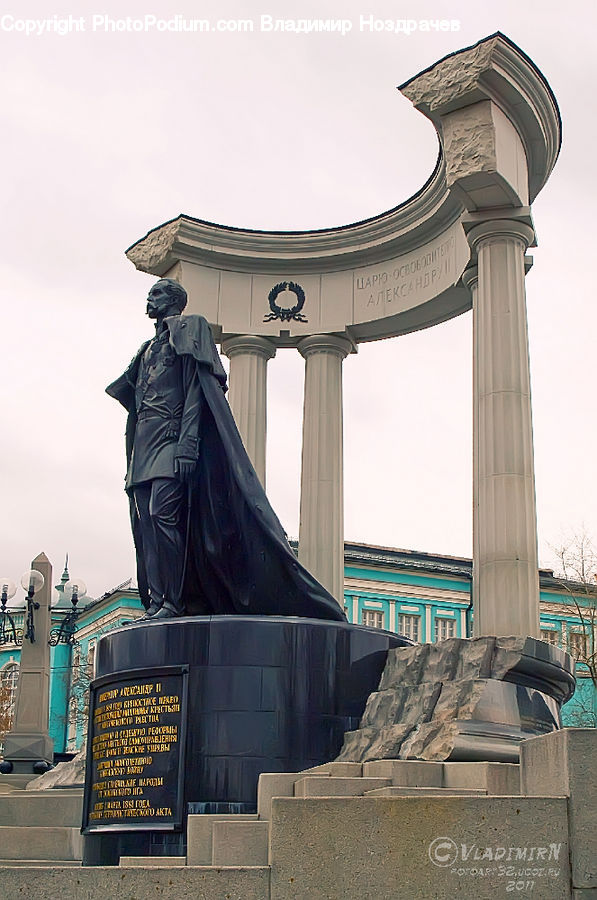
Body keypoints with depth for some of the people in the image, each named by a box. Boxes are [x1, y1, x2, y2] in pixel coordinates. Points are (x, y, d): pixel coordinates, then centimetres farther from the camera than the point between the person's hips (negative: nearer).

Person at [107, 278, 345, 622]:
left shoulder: (189, 329, 6)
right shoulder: (148, 350, 29)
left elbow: (196, 387, -8)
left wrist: (188, 441, -20)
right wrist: (131, 462, 18)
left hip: (171, 438, -8)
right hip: (143, 445, 8)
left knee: (162, 511, -20)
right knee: (145, 524, -1)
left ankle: (167, 602, -23)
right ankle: (155, 605, -4)